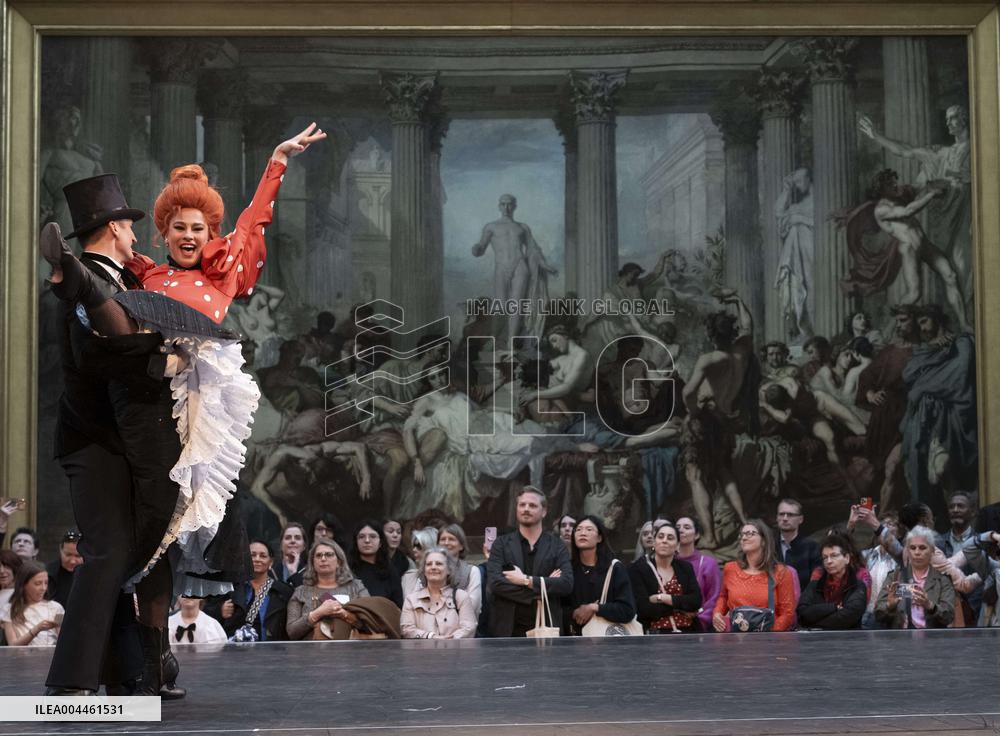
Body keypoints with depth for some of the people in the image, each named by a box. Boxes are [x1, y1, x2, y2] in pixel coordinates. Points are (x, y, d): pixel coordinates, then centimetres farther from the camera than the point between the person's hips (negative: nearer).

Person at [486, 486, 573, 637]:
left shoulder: (557, 545, 8)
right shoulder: (501, 544, 6)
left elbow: (567, 584, -5)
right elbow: (495, 583, -8)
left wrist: (526, 580, -11)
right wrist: (542, 586, -11)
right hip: (507, 629, 0)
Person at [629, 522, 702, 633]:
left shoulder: (685, 567, 13)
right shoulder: (638, 568, -1)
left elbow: (696, 600, -2)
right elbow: (643, 608, -13)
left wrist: (663, 598, -11)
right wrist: (681, 605, -9)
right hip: (656, 635, -4)